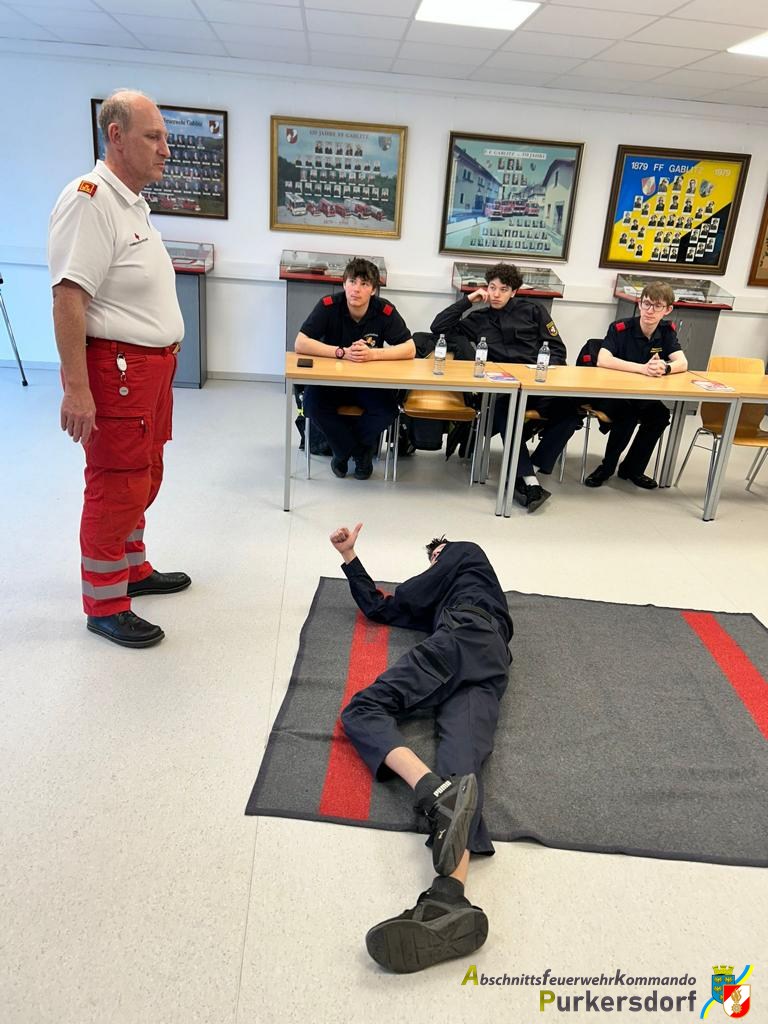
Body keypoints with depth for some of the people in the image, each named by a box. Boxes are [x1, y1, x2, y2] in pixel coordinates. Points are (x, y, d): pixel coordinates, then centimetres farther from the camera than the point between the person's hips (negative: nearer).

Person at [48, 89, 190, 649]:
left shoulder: (133, 203, 15)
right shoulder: (89, 198, -16)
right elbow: (68, 297, -23)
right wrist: (76, 388, -27)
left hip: (153, 366, 10)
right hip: (116, 368, -10)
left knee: (144, 478, 19)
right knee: (116, 487, -2)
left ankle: (132, 569, 36)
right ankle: (104, 604, 12)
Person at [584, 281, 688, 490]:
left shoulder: (667, 330, 0)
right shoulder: (620, 328, -16)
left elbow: (682, 363, -11)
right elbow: (603, 360, -32)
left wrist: (665, 368, -35)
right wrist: (643, 368, -38)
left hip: (644, 397, 5)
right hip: (611, 395, -5)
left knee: (661, 415, -22)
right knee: (627, 413, -32)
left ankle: (632, 468, -2)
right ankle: (607, 466, -10)